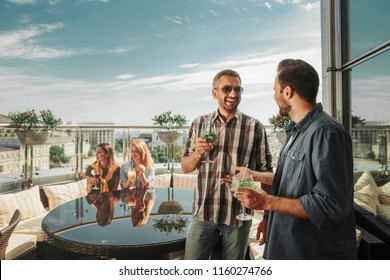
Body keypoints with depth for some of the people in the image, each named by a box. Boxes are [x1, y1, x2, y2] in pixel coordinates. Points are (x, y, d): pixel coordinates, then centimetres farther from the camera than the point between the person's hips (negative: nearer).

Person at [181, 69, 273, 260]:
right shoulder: (199, 124, 2)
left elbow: (265, 173, 0)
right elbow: (185, 167, 6)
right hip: (203, 212, 2)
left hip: (238, 214, -1)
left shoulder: (255, 127, -4)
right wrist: (198, 153, -15)